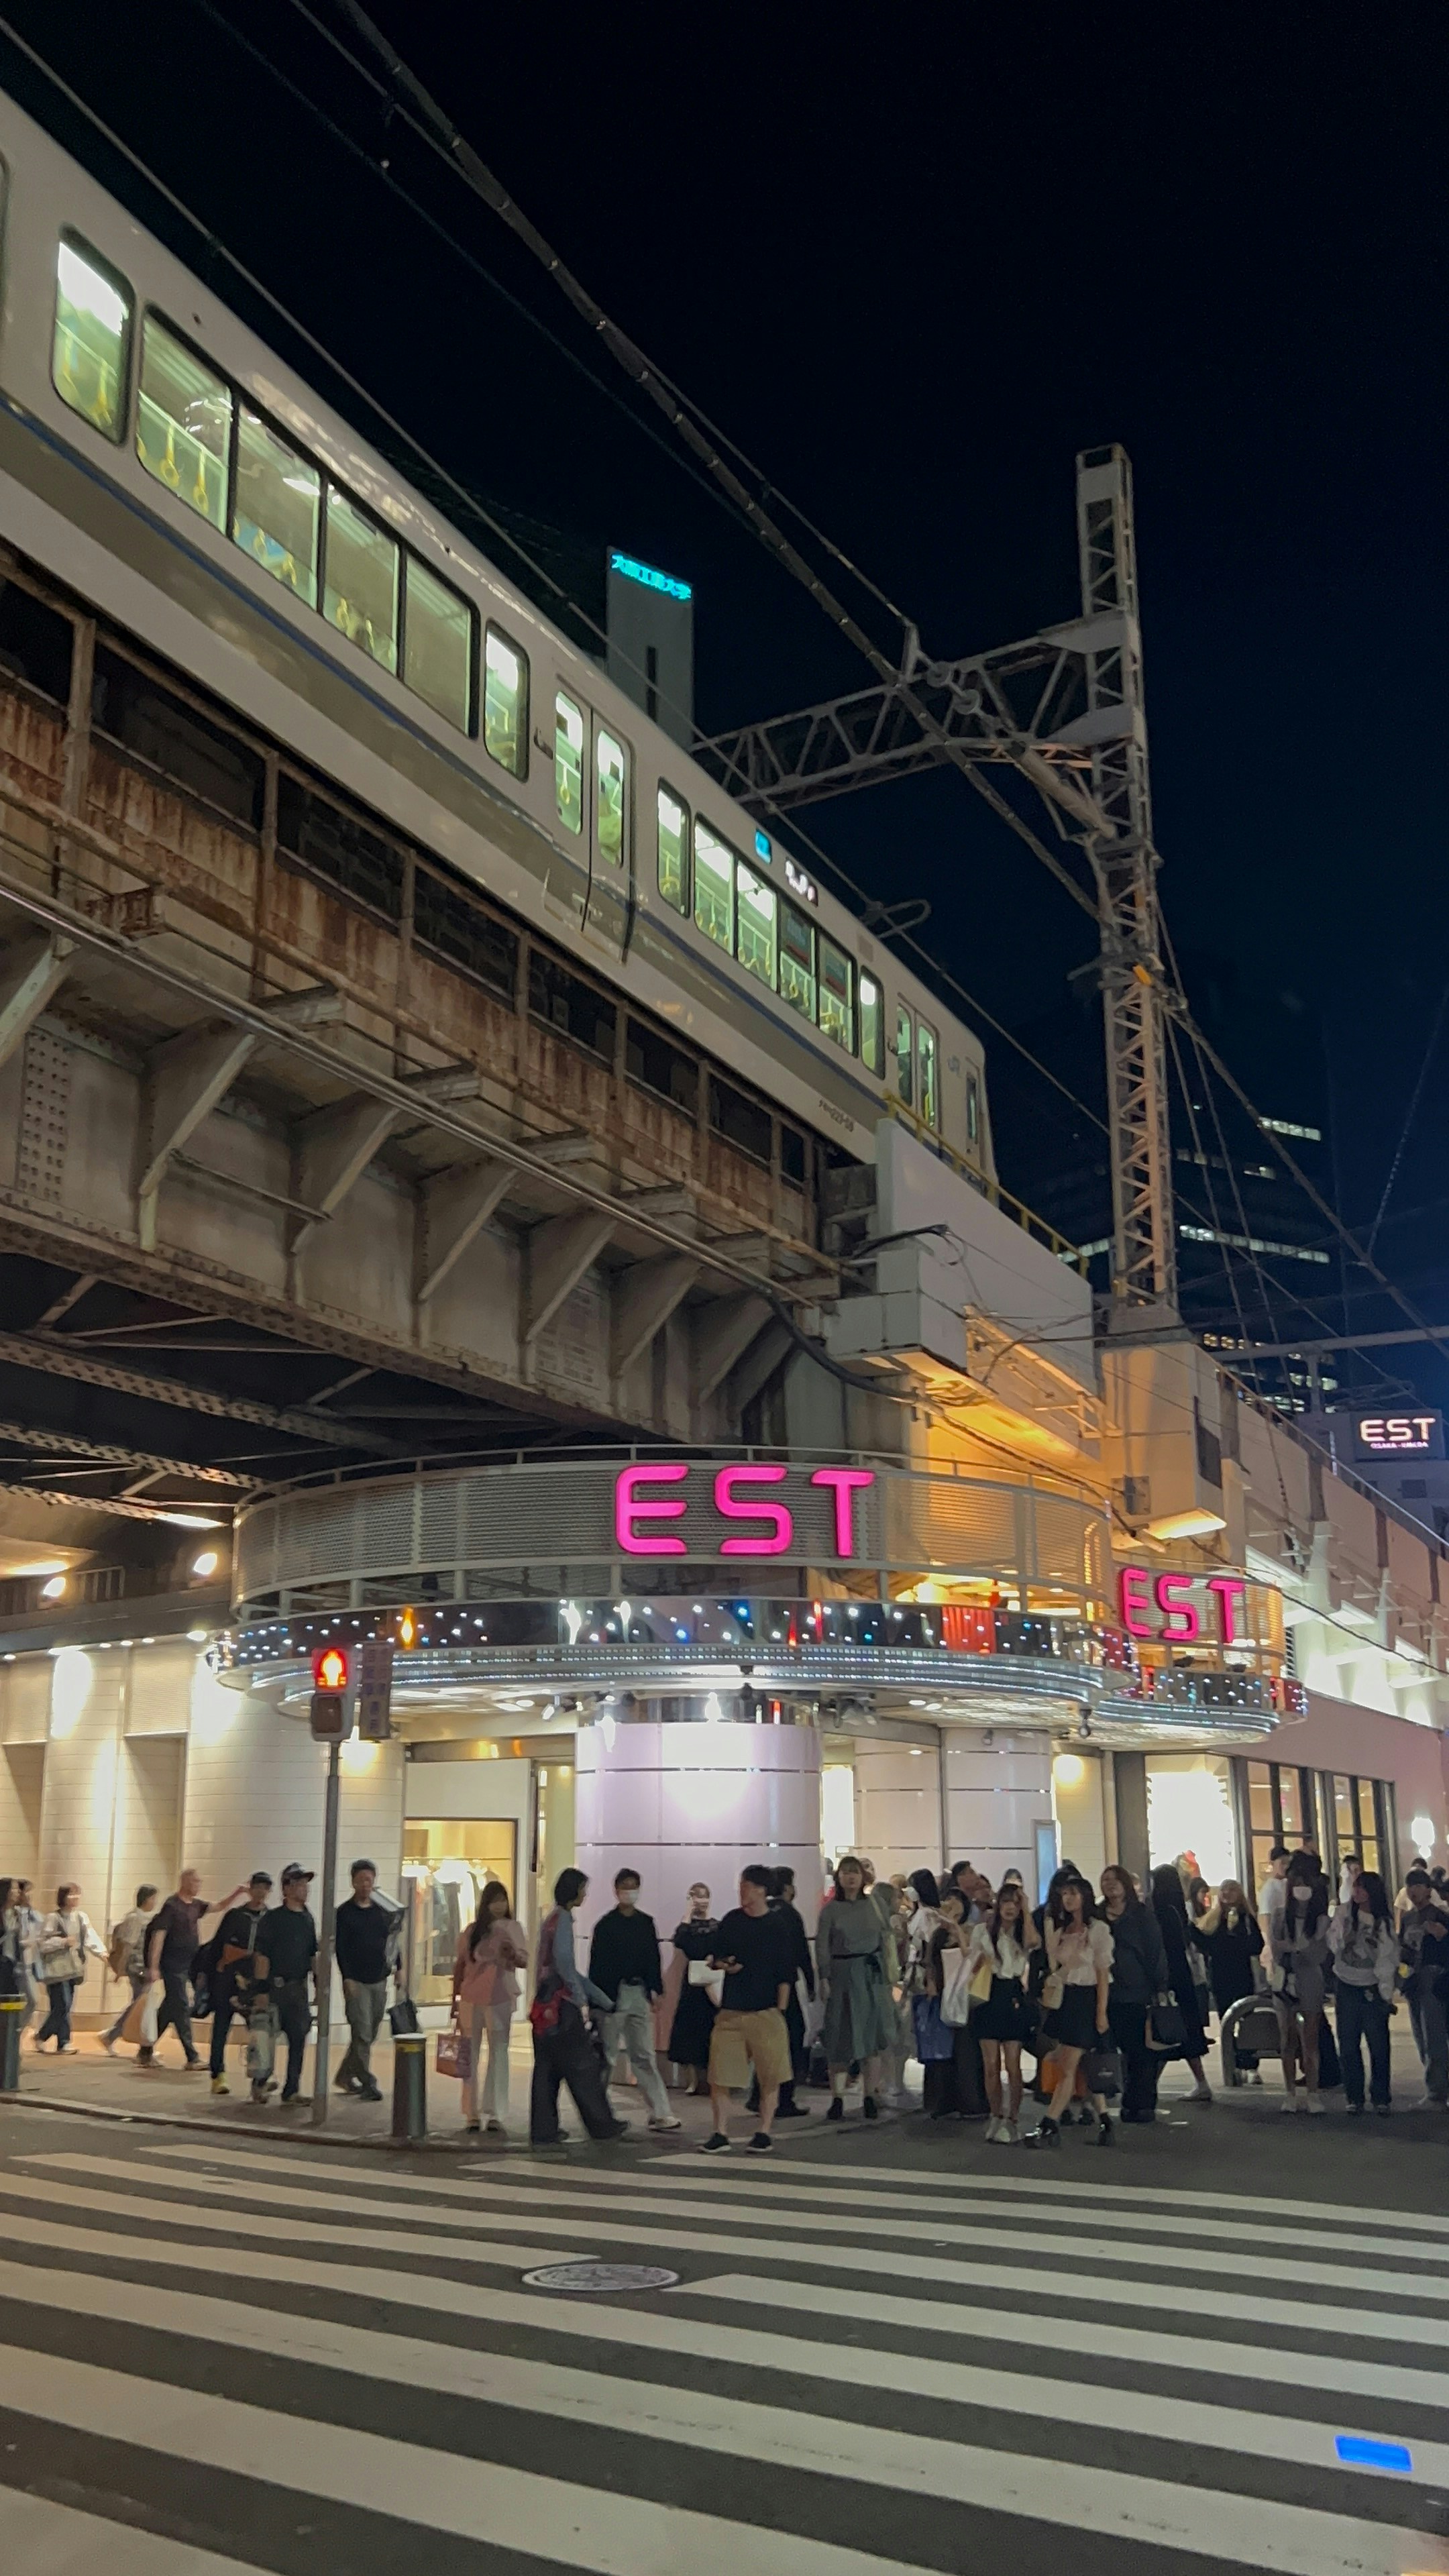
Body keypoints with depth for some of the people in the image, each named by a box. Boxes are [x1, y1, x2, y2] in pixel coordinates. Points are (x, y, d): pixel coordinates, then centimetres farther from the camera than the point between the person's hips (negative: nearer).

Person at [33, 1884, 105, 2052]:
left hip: (73, 1970, 6)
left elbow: (91, 1939, 0)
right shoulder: (53, 1918, -5)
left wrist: (102, 1953, -15)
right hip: (57, 1970, -6)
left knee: (60, 2008, 7)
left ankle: (42, 2036, 21)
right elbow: (42, 1945, -7)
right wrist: (62, 1942, -17)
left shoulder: (82, 1917, 10)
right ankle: (64, 2043, -4)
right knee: (63, 2006, -11)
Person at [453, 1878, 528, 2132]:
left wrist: (513, 1954, -26)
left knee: (499, 2054, -3)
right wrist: (455, 1998, 11)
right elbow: (460, 1965, 11)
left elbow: (525, 1960, -4)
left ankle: (496, 2115, -2)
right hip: (472, 1999, 1)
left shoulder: (512, 1928, 4)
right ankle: (471, 2114, 10)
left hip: (501, 1999, -1)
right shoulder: (472, 1931, 7)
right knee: (471, 2056, 4)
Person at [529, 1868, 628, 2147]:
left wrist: (604, 2001, 25)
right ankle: (601, 2124, 9)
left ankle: (543, 2132, 10)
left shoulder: (551, 1919, 18)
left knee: (547, 2069, 9)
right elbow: (563, 1961, -22)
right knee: (583, 2066, 1)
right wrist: (581, 1998, -14)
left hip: (546, 2006, 9)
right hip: (561, 2005, -9)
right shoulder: (563, 1918, -10)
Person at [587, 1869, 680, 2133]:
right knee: (606, 2056, 5)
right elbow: (597, 1963, -6)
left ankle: (660, 2114, 1)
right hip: (613, 1994, -4)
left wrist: (656, 1992, 6)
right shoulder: (606, 1924, -4)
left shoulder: (646, 1923, 9)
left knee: (645, 2057, 4)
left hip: (640, 1994, 4)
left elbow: (653, 1959, 11)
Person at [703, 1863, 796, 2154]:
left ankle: (764, 2132, 14)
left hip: (766, 2012, -2)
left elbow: (786, 1974, -1)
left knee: (770, 2075, 1)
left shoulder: (778, 1926, -2)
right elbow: (715, 1957, 14)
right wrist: (721, 1964, -9)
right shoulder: (732, 1920, 6)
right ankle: (720, 2134, 7)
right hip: (731, 2010, 3)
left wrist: (780, 2010, -6)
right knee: (719, 2075, -1)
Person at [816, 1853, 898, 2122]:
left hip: (872, 1974, 2)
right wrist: (825, 1979, -8)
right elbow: (822, 1946, -1)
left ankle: (871, 2097, 9)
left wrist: (889, 1975, 3)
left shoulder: (873, 1904, 6)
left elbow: (886, 1939, 8)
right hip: (843, 1976, -2)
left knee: (873, 2036, 2)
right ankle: (837, 2098, 4)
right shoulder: (831, 1909, 1)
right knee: (841, 2037, 0)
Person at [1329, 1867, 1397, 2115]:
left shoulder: (1384, 1923, -2)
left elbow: (1387, 1960, -1)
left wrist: (1386, 1993, -3)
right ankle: (1355, 2097, 16)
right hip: (1346, 1987, 1)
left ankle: (1380, 2098, 11)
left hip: (1372, 1990, -1)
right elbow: (1334, 1945, -1)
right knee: (1348, 2045, 5)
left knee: (1378, 2045, -2)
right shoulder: (1343, 1913, -1)